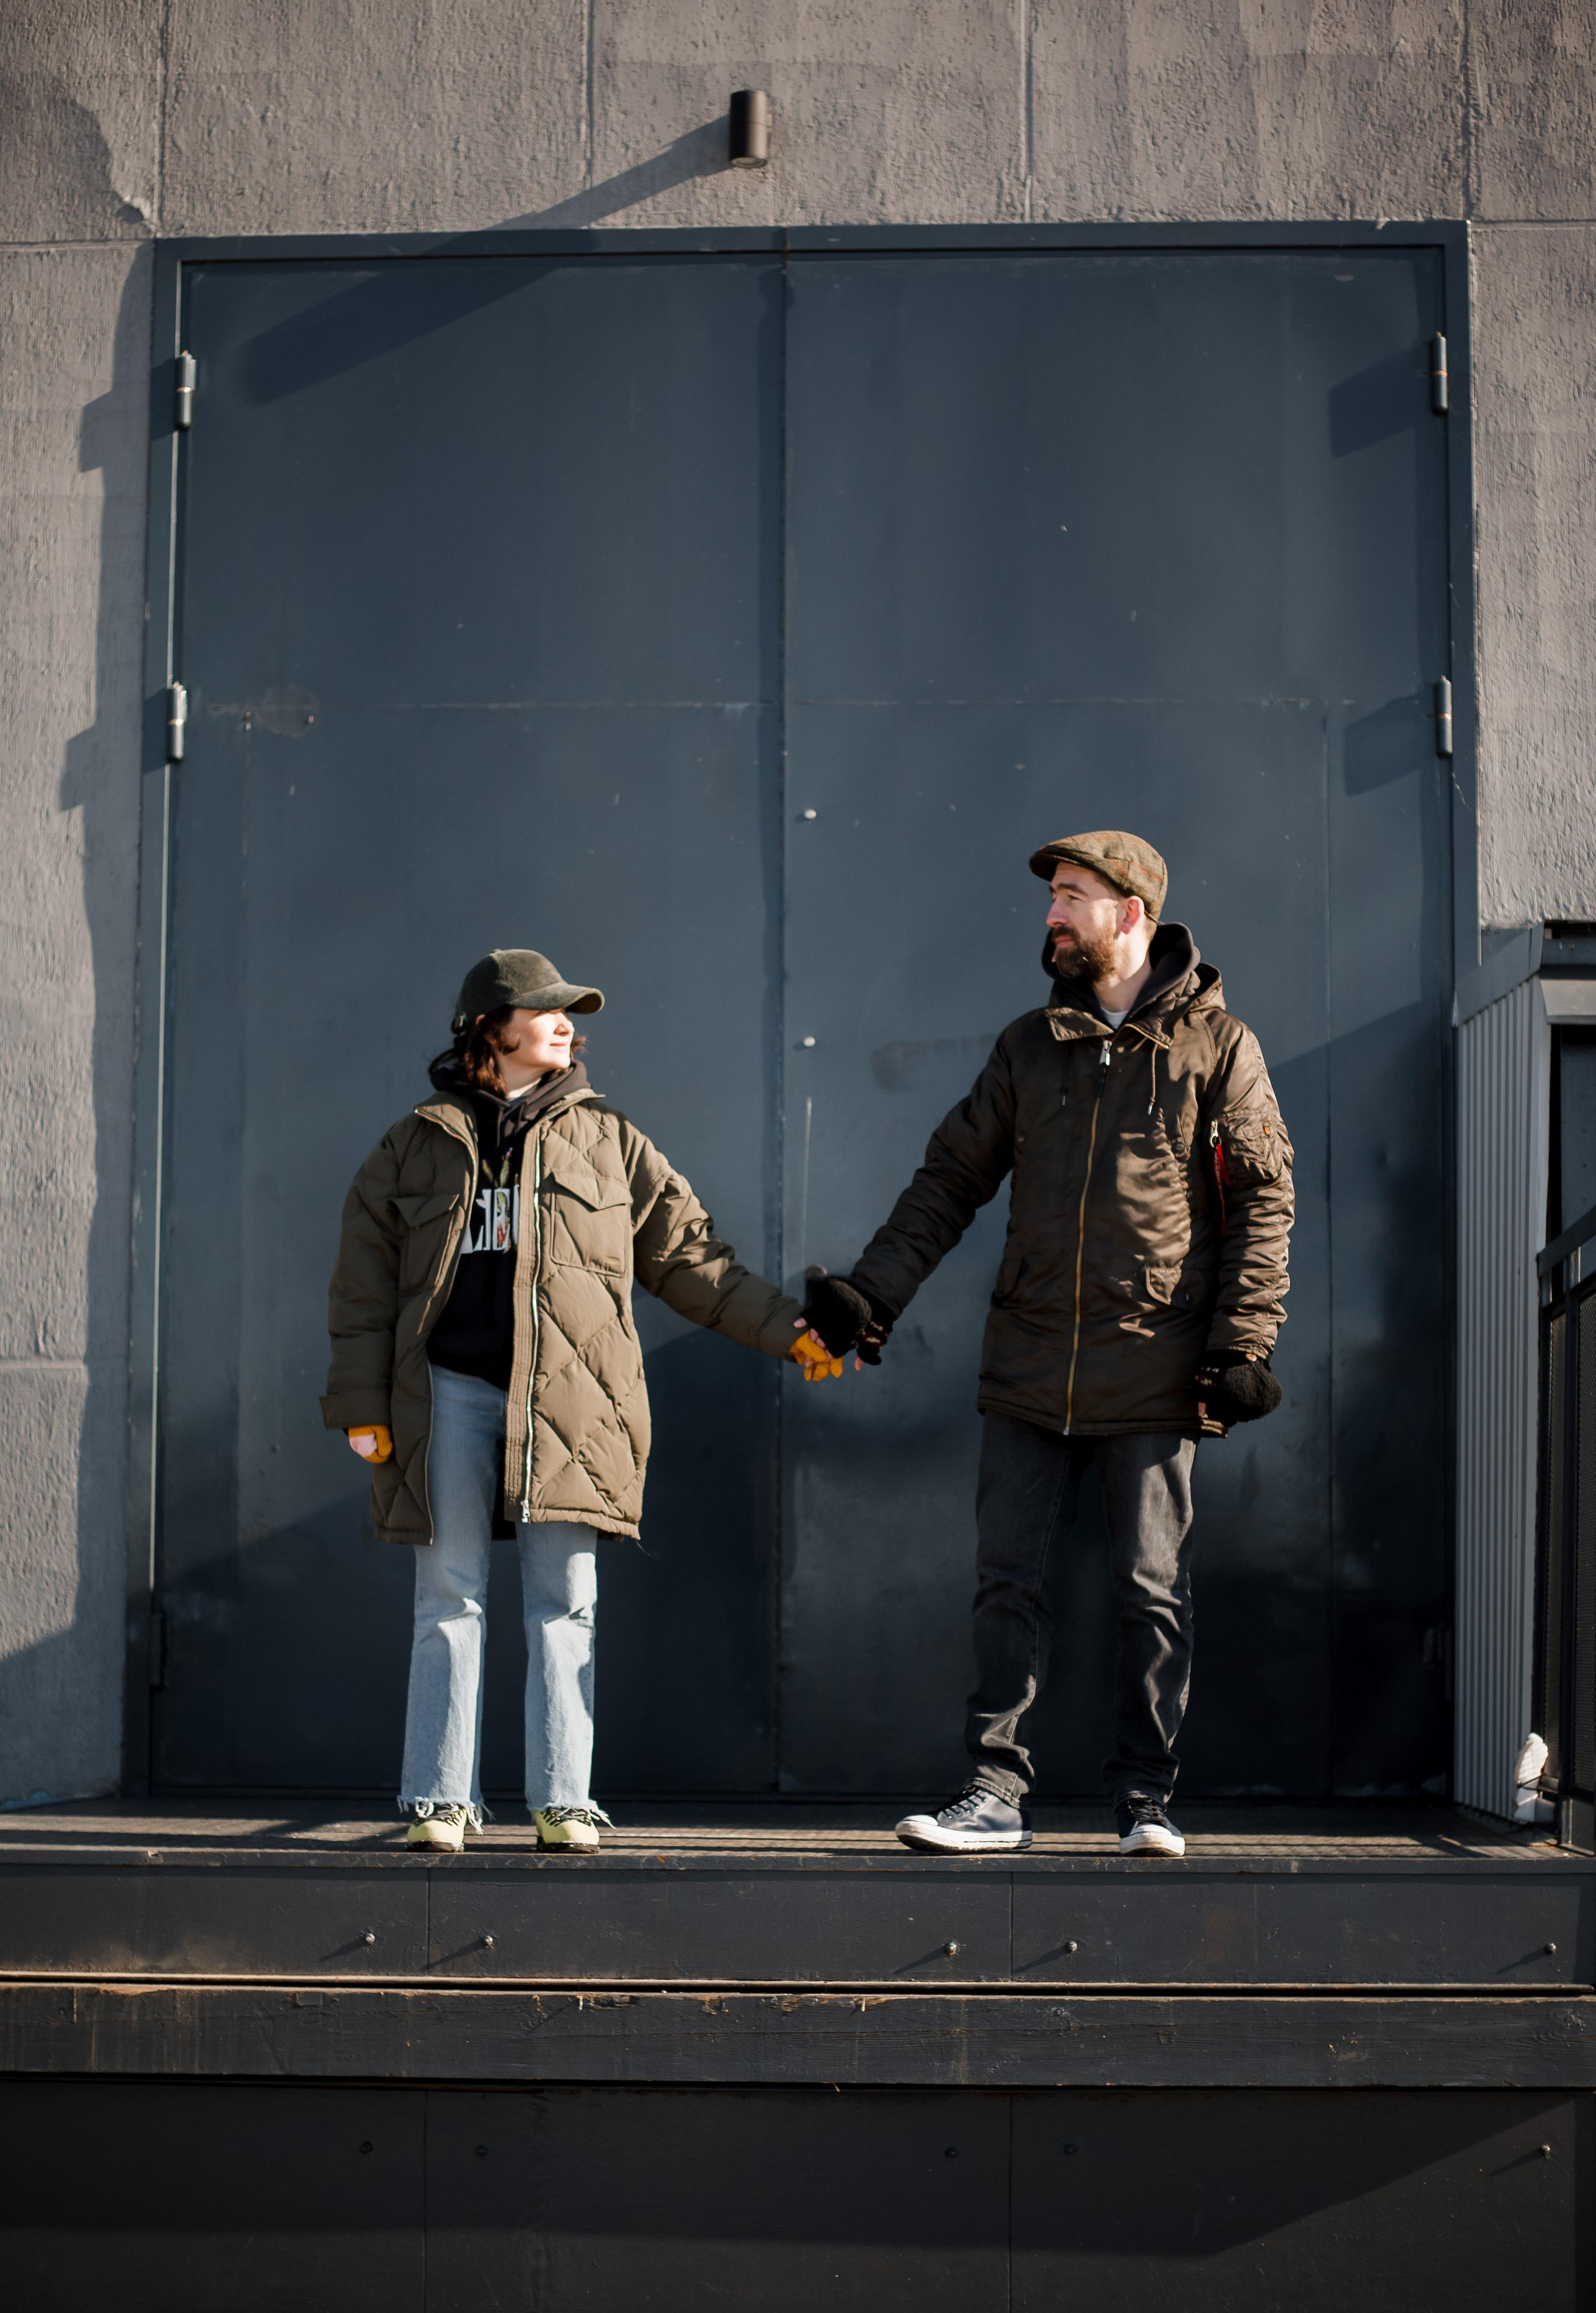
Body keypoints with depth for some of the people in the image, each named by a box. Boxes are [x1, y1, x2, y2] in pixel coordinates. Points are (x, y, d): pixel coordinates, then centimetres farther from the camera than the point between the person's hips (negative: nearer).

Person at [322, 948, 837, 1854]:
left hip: (568, 1397, 0)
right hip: (448, 1392, 0)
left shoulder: (608, 1140, 13)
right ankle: (442, 1799, 7)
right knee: (450, 1599, 1)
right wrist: (363, 1404, 3)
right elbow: (364, 1280, 11)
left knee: (565, 1603, 0)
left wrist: (786, 1328, 7)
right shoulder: (416, 1145, 12)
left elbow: (689, 1254, 14)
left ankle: (563, 1800, 6)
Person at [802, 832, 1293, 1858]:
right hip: (1031, 1368, 4)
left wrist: (1243, 1341, -10)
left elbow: (1263, 1199, -2)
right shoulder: (1029, 1047, 12)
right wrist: (872, 1291, 4)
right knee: (1009, 1581, 3)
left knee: (1154, 1588, 3)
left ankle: (1147, 1798, 13)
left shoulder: (1216, 1044, 0)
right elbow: (951, 1179, 13)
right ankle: (997, 1793, 9)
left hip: (1155, 1370, -4)